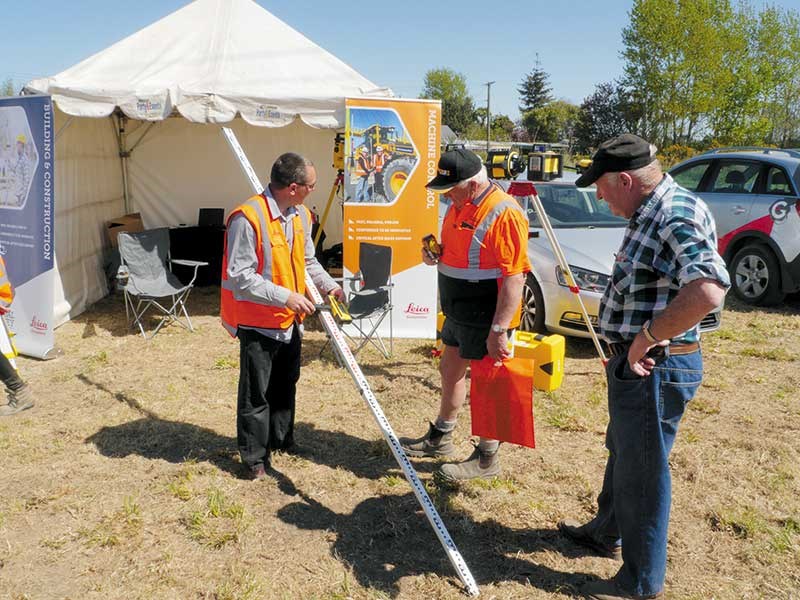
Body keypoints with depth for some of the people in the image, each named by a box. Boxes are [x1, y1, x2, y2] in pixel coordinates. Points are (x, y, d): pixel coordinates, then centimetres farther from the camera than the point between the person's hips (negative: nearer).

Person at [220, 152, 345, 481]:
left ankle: (282, 439, 41)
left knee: (285, 384, 22)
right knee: (256, 393, 5)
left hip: (290, 319, 8)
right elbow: (240, 277, -25)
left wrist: (329, 285, 3)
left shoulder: (301, 215, 3)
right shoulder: (248, 218, -24)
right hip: (258, 322, -8)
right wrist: (285, 296, -28)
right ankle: (254, 457, 21)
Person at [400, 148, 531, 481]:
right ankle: (440, 438, 40)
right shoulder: (459, 206, 8)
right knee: (450, 372, 21)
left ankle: (486, 459, 21)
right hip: (458, 314, 10)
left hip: (486, 321, -10)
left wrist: (499, 330, -28)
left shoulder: (504, 213, -22)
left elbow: (514, 277, -26)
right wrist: (435, 255, 0)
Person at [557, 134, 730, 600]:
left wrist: (646, 338, -30)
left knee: (642, 471, 4)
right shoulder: (651, 212, 8)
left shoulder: (677, 215, -24)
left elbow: (708, 290, -41)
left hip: (654, 368, -10)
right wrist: (628, 344, 12)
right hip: (636, 363, 10)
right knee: (623, 453, 25)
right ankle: (607, 532, 47)